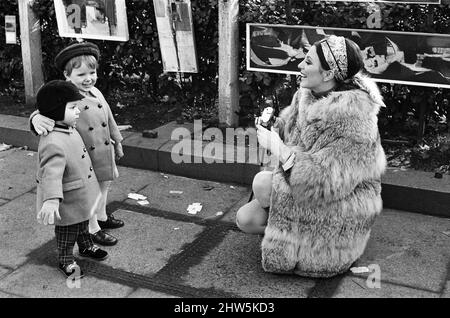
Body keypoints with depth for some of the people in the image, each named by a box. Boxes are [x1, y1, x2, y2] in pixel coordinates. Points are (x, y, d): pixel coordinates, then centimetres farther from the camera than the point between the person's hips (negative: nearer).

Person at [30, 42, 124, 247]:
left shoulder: (96, 93, 2)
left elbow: (109, 119, 13)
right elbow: (45, 111, -31)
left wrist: (117, 142, 21)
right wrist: (37, 119, -56)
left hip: (105, 152, 7)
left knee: (104, 185, 23)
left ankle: (102, 217, 46)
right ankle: (93, 229, 27)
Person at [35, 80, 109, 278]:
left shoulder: (68, 130, -3)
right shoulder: (54, 143, -36)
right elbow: (52, 173, -48)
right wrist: (52, 200, -61)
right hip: (66, 202, -9)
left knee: (82, 223, 30)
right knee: (68, 230, 13)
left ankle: (86, 247, 53)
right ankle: (65, 261, 35)